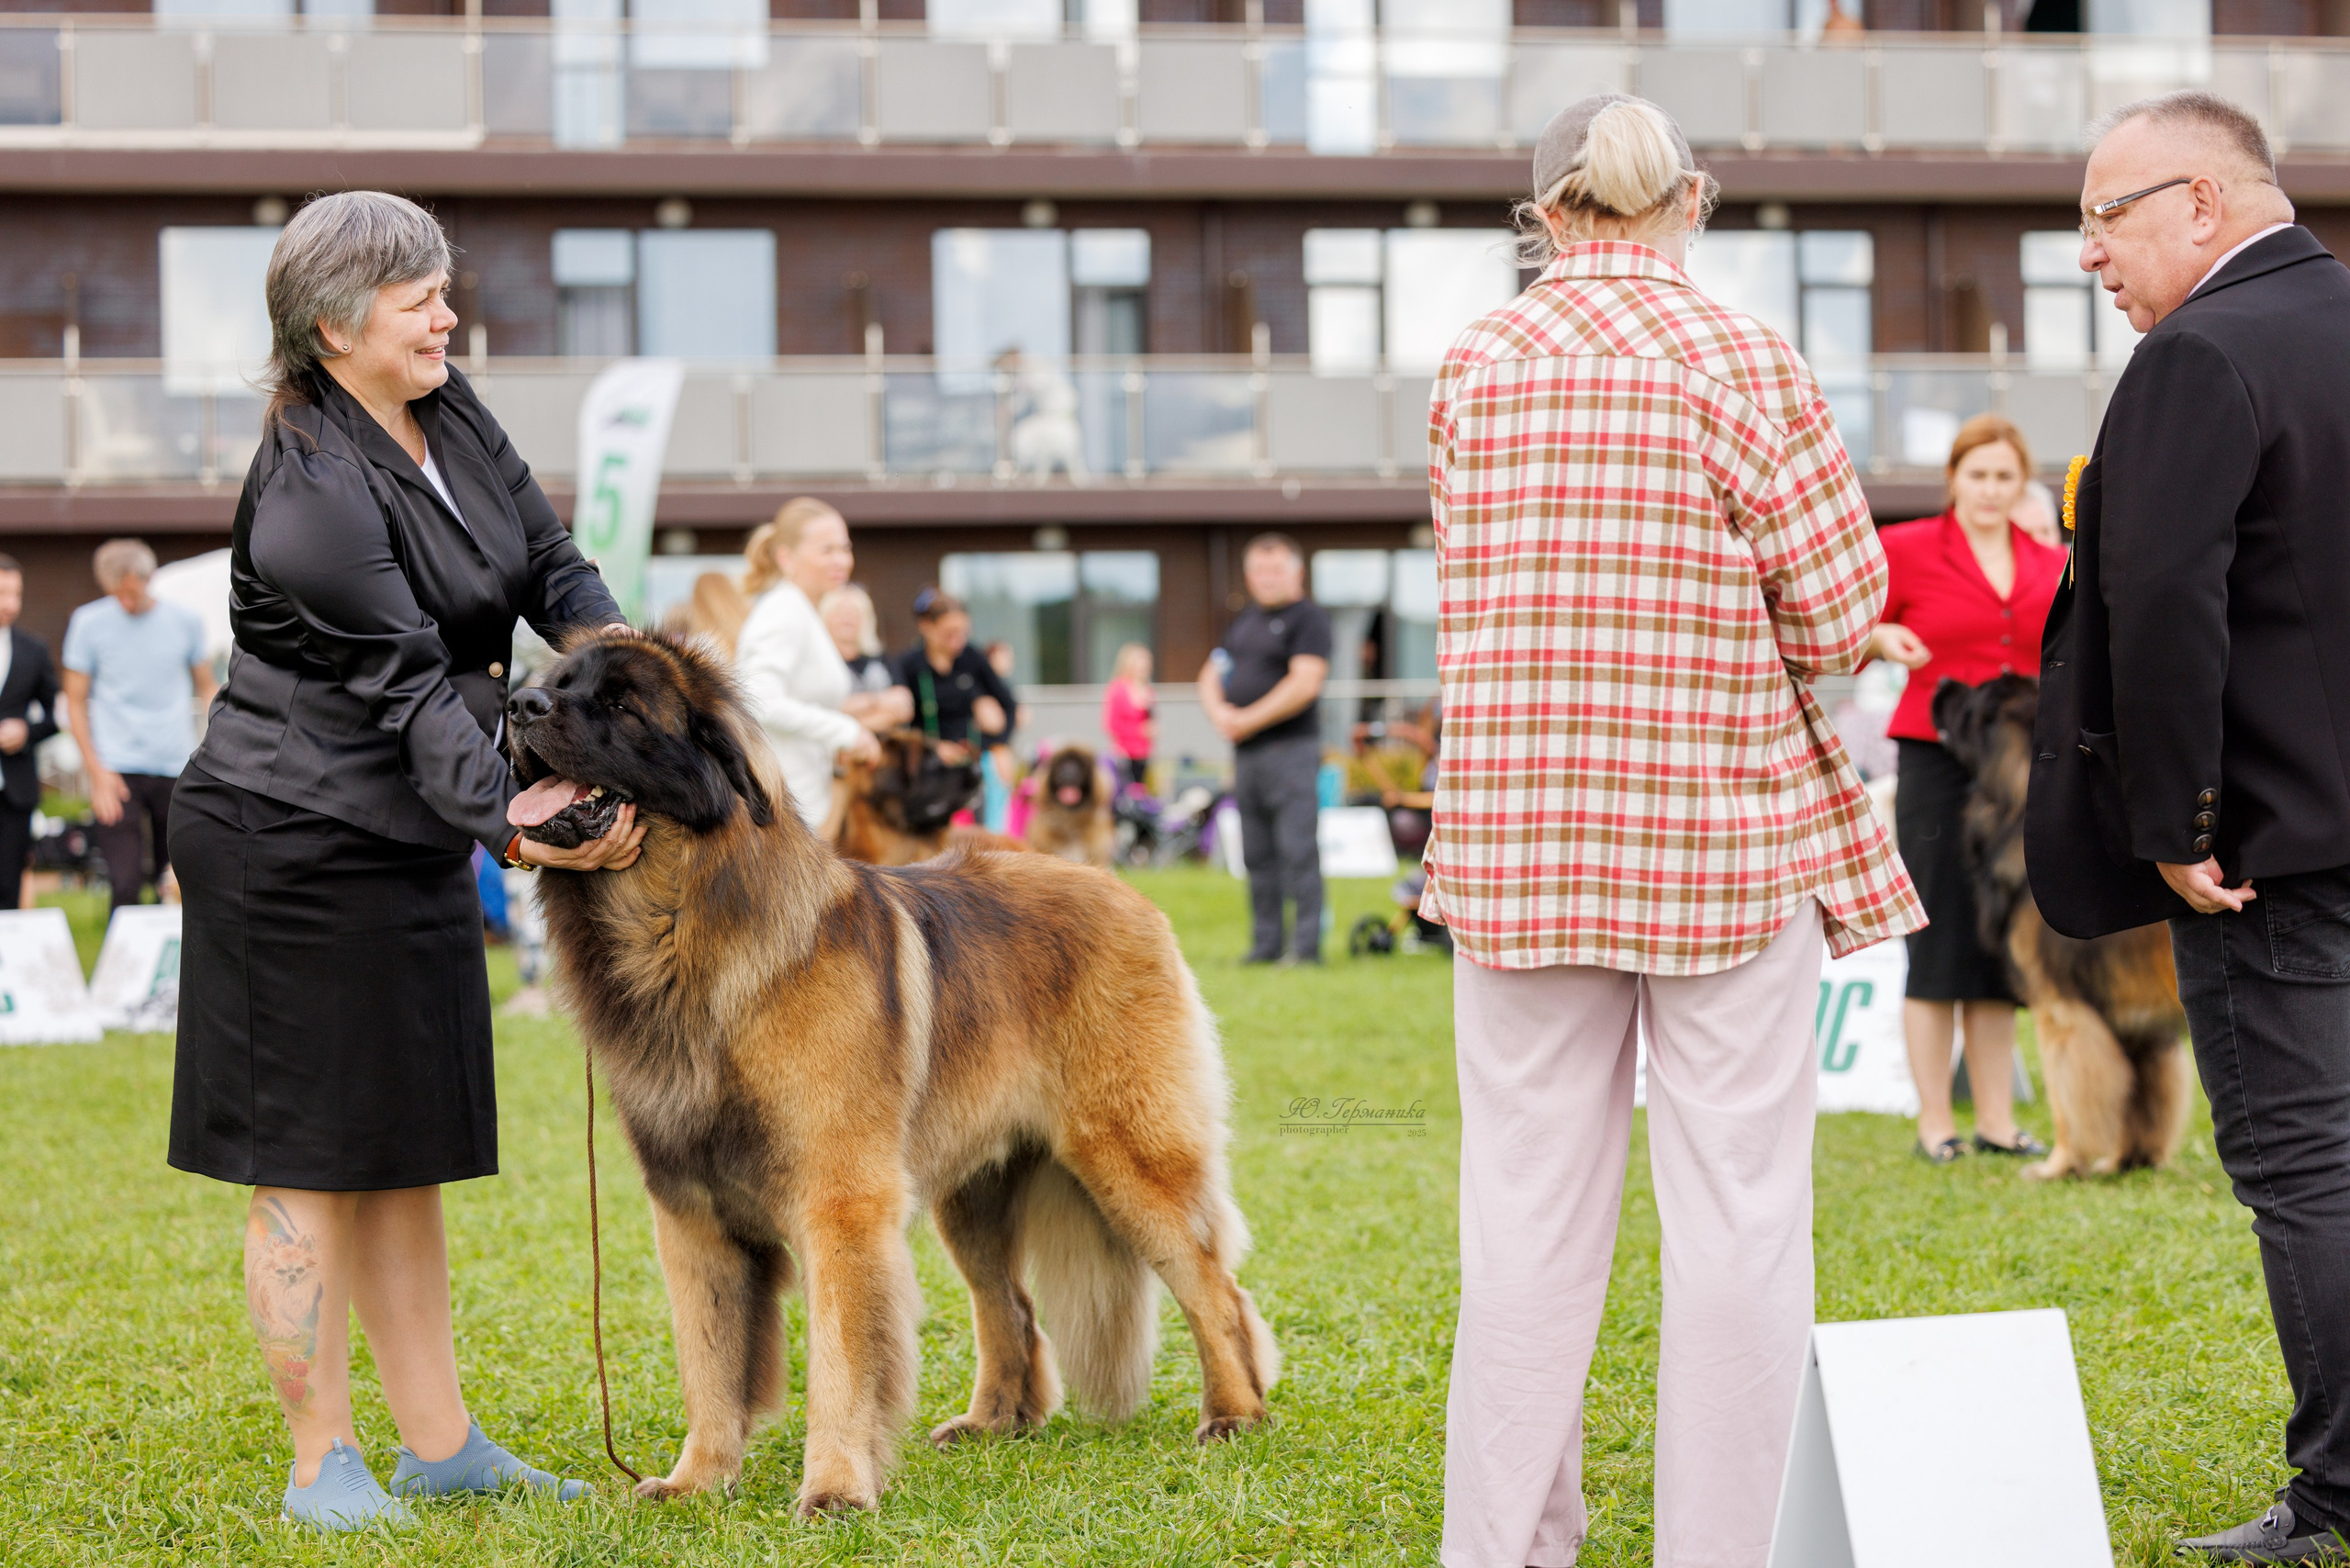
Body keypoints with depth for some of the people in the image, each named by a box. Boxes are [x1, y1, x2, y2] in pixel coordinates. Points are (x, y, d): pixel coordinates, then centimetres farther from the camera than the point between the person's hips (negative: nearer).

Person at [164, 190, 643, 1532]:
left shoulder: (449, 409, 5)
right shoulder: (310, 499, -22)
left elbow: (547, 558, 7)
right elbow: (408, 688, -26)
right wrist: (518, 826, -33)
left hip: (410, 842, 9)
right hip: (295, 851, -9)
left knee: (405, 1154, 13)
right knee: (309, 1163, -2)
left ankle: (440, 1445, 19)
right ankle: (324, 1465, 6)